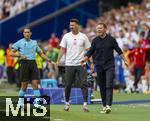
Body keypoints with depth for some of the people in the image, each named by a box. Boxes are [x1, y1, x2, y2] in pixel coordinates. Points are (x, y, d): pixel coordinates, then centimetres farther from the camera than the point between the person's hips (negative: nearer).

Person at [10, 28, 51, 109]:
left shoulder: (34, 42, 16)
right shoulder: (19, 42, 5)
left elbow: (41, 53, 22)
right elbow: (11, 53, 2)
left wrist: (49, 60, 12)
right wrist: (20, 55, -13)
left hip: (33, 64, 3)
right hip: (24, 63, -3)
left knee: (35, 84, -6)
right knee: (24, 85, 0)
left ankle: (37, 102, -7)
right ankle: (20, 102, 17)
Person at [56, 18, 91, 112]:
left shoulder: (83, 37, 2)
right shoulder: (66, 36, 4)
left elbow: (88, 50, 5)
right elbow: (62, 49, 6)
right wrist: (58, 60, -2)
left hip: (81, 64, -1)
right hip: (69, 64, 1)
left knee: (84, 83, -7)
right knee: (68, 84, 6)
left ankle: (85, 104, -7)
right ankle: (67, 103, 18)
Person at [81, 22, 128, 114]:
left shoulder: (111, 39, 2)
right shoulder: (95, 40, 5)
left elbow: (118, 50, 10)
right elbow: (90, 51, 6)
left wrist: (125, 60, 11)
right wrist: (85, 59, -10)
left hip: (109, 65, -2)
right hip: (99, 66, 2)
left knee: (109, 85, -13)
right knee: (102, 86, 5)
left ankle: (108, 105, -20)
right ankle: (104, 105, 12)